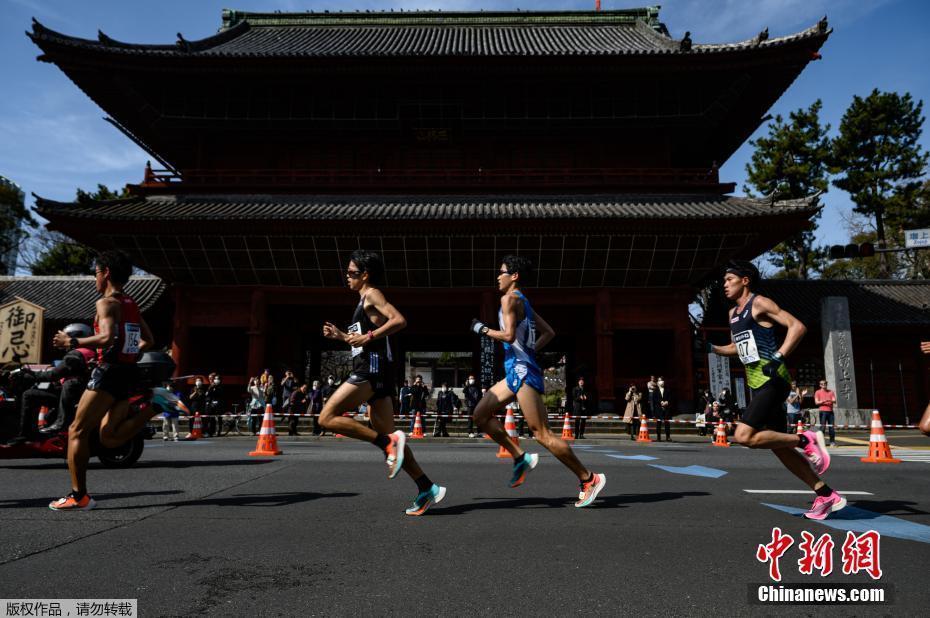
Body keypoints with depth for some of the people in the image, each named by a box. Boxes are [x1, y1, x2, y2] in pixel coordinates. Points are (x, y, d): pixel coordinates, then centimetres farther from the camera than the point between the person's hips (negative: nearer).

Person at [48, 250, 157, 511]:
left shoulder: (107, 303, -9)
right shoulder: (132, 304, 17)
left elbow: (108, 337, -24)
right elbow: (148, 341, 20)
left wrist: (72, 342, -13)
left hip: (109, 372, -8)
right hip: (129, 372, 9)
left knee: (77, 431, 0)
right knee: (109, 438, 13)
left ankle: (79, 496, -1)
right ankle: (153, 407, -5)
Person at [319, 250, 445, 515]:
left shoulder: (372, 294, -3)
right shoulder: (365, 300, 25)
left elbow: (399, 320, -19)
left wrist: (367, 336, -22)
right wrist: (342, 335, 23)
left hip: (372, 368, -10)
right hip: (372, 368, 10)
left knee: (328, 418, -12)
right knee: (386, 436, 6)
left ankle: (389, 442, -16)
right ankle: (427, 489, 5)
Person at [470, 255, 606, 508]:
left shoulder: (510, 298, -8)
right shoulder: (523, 301, 20)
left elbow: (509, 335, -20)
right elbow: (549, 333, 22)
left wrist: (482, 329, -6)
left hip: (522, 371, -10)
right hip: (517, 371, 10)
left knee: (543, 434, -8)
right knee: (481, 413, 10)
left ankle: (589, 479, 0)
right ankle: (521, 458, 8)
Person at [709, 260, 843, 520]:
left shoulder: (759, 303, -7)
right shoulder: (733, 313, 18)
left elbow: (798, 326, -13)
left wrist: (778, 356, -19)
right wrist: (711, 348, 15)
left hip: (771, 381, -9)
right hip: (758, 384, 9)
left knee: (744, 436, -19)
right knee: (777, 445, 9)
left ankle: (806, 440, -4)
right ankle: (828, 496, 18)